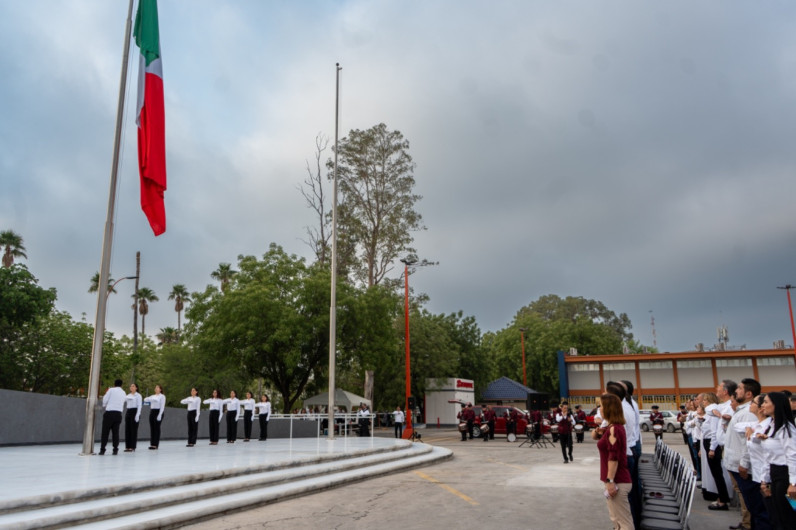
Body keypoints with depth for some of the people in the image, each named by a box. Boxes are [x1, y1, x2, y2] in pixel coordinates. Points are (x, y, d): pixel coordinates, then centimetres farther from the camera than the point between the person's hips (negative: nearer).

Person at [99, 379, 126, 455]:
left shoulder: (111, 390, 0)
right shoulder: (123, 393, 14)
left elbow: (104, 400, -2)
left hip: (109, 412, -4)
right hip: (118, 413, 4)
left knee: (105, 432, 2)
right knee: (115, 432, 7)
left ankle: (102, 449, 2)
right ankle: (115, 450, 4)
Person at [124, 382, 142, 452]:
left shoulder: (138, 395, -1)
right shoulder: (127, 395, 18)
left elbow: (139, 405, -8)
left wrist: (137, 415, -17)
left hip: (135, 412, -6)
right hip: (128, 412, 6)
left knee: (133, 430, -4)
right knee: (127, 430, 4)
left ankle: (132, 447, -1)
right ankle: (127, 446, 9)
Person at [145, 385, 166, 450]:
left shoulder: (162, 396, -2)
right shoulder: (153, 396, 17)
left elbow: (162, 406, -10)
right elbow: (145, 400, 5)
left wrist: (160, 415, -19)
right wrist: (150, 399, -14)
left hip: (158, 412, -6)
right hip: (152, 412, 6)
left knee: (157, 428, -6)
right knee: (152, 428, 4)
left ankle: (155, 445, -4)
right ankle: (152, 444, 8)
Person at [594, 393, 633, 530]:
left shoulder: (613, 429, -19)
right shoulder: (614, 427, 12)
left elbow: (614, 457, -24)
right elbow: (595, 436, 26)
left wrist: (610, 481, -23)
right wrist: (597, 431, 4)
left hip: (617, 482, -10)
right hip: (617, 480, 10)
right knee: (616, 519, 19)